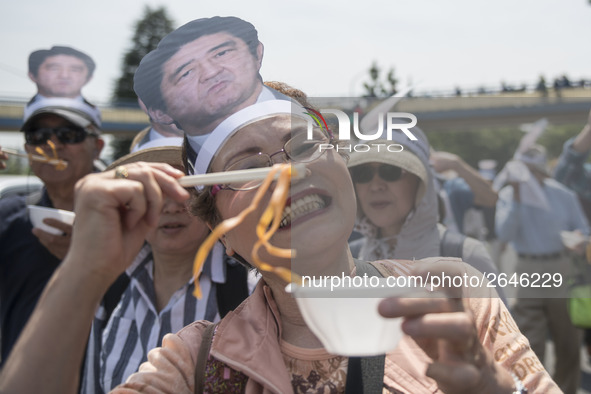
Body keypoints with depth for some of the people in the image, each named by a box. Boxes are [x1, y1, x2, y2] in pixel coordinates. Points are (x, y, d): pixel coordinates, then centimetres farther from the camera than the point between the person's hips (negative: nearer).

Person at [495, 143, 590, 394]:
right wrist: (516, 199, -18)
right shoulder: (508, 195, 0)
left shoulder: (563, 195, 5)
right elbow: (504, 234, -14)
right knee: (530, 345, -3)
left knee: (568, 343, 12)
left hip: (562, 272, 3)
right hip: (528, 273, -2)